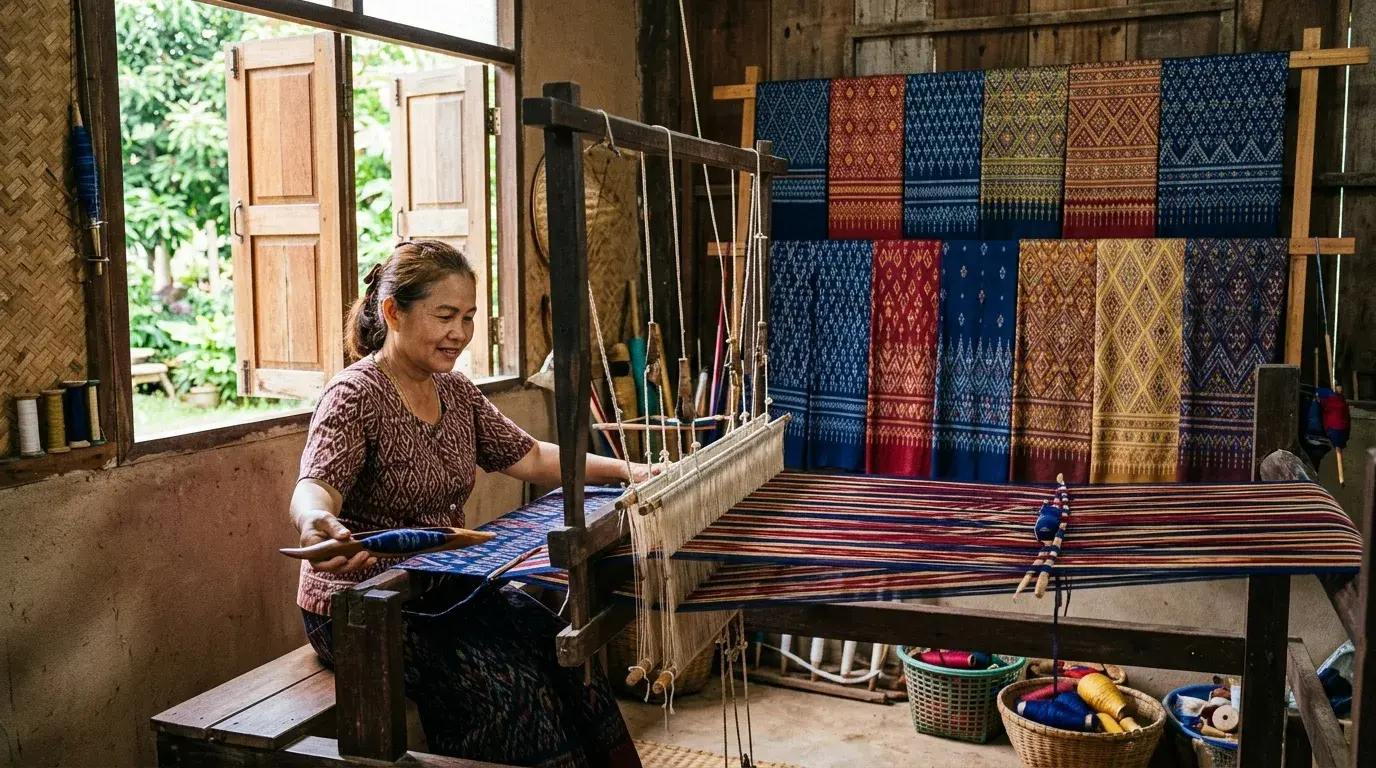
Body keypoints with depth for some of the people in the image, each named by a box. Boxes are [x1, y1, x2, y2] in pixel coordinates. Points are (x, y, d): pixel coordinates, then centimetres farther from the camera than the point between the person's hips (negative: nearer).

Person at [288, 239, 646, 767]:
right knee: (506, 681, -23)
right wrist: (319, 524, -54)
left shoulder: (456, 392, 7)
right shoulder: (356, 395, -16)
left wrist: (623, 471, 3)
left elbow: (530, 457, 12)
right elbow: (313, 489, -30)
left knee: (561, 647, -11)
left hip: (440, 588, 7)